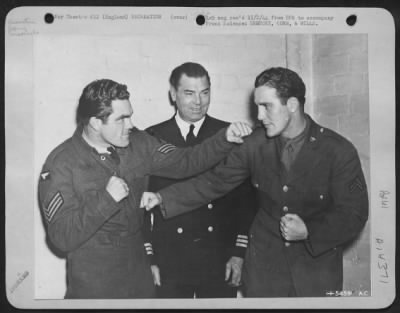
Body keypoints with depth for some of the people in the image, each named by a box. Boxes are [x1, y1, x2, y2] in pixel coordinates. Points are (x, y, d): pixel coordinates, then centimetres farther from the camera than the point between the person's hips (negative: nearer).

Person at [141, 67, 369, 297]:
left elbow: (354, 214, -11)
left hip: (317, 273, -2)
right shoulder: (256, 143, -5)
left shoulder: (339, 151, -13)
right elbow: (215, 181, -1)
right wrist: (163, 199, -10)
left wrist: (309, 231, -26)